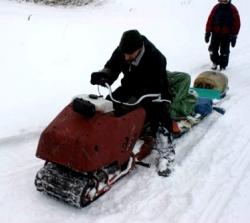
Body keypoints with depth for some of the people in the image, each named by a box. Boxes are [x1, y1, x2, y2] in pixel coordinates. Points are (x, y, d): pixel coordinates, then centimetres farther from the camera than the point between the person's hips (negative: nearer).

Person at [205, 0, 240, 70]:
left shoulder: (233, 9, -6)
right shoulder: (216, 8, -2)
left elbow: (237, 23, -3)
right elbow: (210, 20, 0)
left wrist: (234, 36, -5)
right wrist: (208, 32, -3)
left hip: (227, 35, -2)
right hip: (215, 33, 2)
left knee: (224, 51, 2)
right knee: (213, 49, 5)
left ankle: (223, 66, 19)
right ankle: (215, 62, 30)